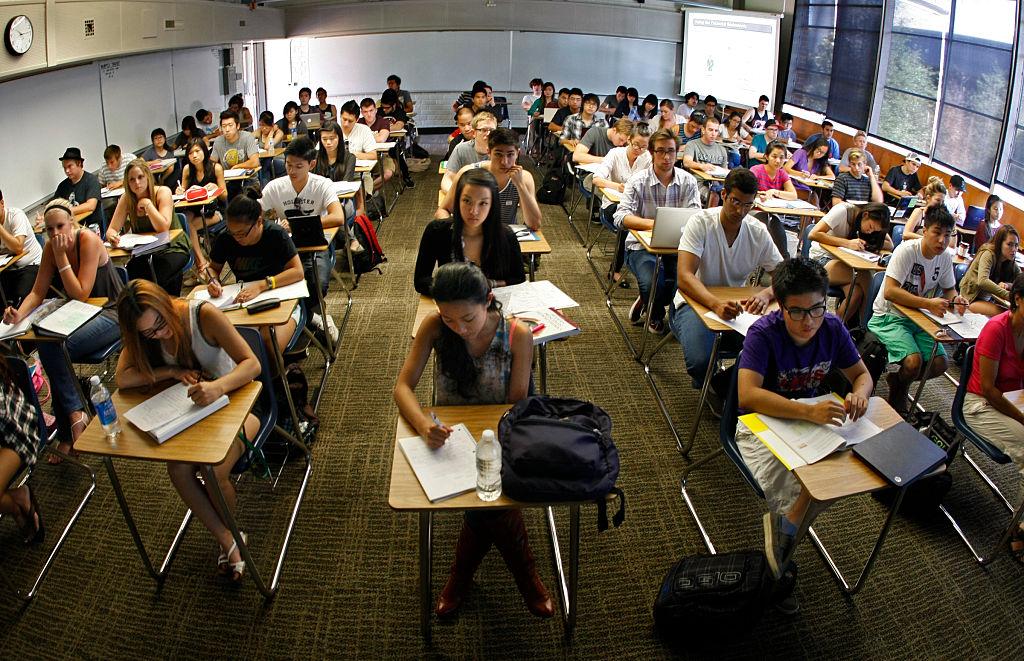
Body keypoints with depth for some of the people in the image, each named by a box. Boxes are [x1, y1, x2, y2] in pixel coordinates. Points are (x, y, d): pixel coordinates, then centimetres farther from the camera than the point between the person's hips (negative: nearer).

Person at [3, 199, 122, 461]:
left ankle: (67, 435, -15)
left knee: (54, 349, -26)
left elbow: (80, 294, -23)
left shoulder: (89, 241, -18)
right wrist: (19, 314, -16)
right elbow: (38, 293, 3)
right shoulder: (51, 248, 1)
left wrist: (62, 257, -24)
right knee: (48, 348, -22)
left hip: (110, 314, -6)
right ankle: (74, 413, -9)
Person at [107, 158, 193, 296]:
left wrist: (147, 203, -19)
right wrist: (113, 236, -28)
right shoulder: (126, 199, 0)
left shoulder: (163, 192, -11)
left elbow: (163, 228, -22)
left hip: (173, 247, -4)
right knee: (132, 270, -26)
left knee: (160, 277, -31)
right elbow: (112, 229, -5)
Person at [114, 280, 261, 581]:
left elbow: (252, 363, -30)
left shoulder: (204, 314, -23)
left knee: (214, 470, -26)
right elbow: (122, 378, -15)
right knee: (178, 470, -23)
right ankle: (227, 539, -6)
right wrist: (172, 371, -25)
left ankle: (232, 531, 5)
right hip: (192, 409, 5)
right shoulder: (143, 333, -7)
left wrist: (219, 386, -48)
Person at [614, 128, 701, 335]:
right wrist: (650, 223, -35)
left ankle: (647, 301, 9)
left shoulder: (688, 182, 4)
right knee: (652, 283, -31)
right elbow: (621, 217, -17)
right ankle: (655, 316, 10)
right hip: (643, 245, -3)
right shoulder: (637, 181, -4)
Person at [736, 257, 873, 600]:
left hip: (810, 416, 5)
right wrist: (808, 411, -47)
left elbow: (862, 374, 5)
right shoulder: (764, 333, -24)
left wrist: (860, 393, -21)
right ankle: (786, 530, 7)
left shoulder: (832, 327, -8)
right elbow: (747, 395, -36)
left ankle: (785, 527, -2)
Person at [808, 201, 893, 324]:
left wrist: (867, 244, -23)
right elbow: (813, 234, -27)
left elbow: (890, 245, -4)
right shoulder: (842, 210, -18)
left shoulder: (874, 221, 0)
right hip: (823, 259, -5)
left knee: (856, 292, -28)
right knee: (865, 277, -28)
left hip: (845, 261, 5)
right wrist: (847, 243, -33)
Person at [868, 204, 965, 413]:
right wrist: (929, 304, -33)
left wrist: (955, 300, -6)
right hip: (889, 317, -6)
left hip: (918, 319, 6)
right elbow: (889, 292, -28)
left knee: (940, 364, -12)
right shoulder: (907, 251, -19)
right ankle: (898, 392, 8)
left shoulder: (945, 258, 1)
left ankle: (897, 380, 16)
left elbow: (949, 289, 19)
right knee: (913, 362, -26)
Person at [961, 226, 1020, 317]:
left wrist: (1008, 285, -20)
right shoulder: (988, 254, -18)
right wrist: (1009, 295, -42)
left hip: (989, 299, 7)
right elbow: (982, 282, -35)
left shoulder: (1011, 263, 5)